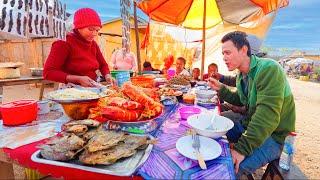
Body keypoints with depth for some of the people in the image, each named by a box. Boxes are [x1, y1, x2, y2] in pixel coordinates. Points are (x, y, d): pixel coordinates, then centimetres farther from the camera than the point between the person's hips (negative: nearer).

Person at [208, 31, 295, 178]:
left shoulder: (269, 68, -23)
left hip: (272, 135, -8)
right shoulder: (241, 75, 5)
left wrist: (243, 148, -32)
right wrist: (221, 89, 3)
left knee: (229, 167, -26)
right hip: (248, 124, 9)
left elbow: (268, 115, -31)